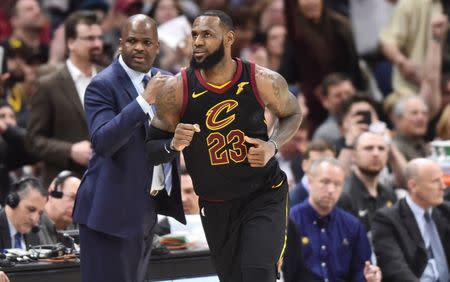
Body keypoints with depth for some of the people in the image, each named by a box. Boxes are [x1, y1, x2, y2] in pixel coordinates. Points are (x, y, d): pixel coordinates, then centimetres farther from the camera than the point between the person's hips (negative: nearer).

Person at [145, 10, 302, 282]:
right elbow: (151, 149, -5)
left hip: (264, 197, -2)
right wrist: (173, 145, -28)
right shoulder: (176, 89, -15)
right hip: (215, 206, 2)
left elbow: (293, 114, 7)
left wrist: (273, 145, -13)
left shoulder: (263, 81, -14)